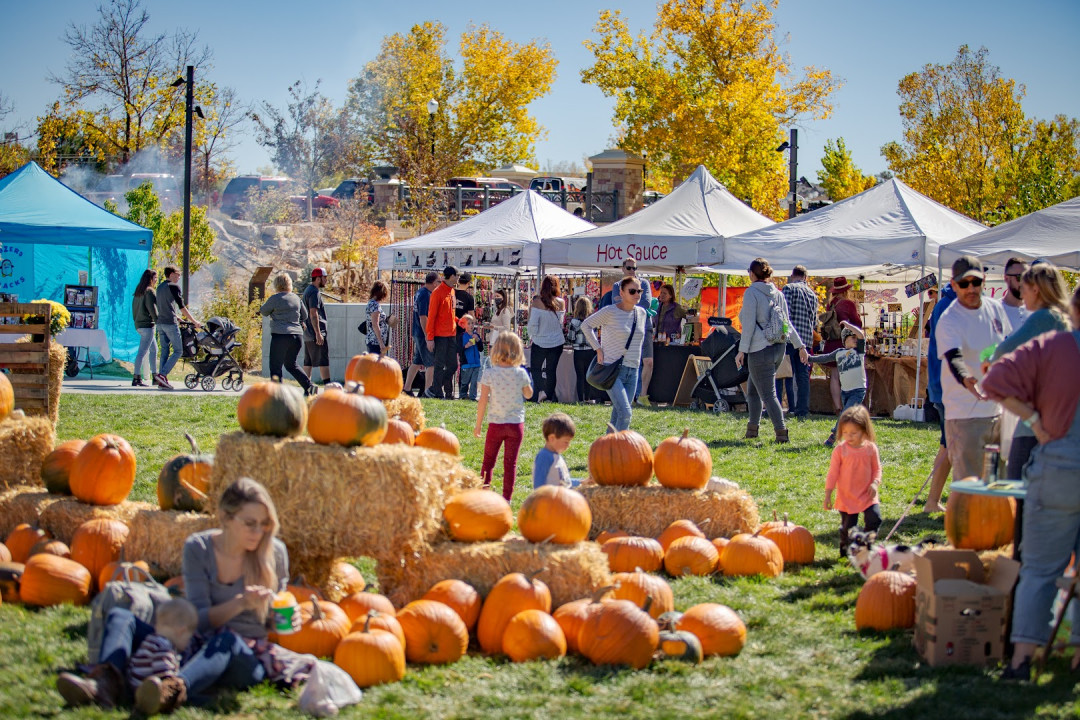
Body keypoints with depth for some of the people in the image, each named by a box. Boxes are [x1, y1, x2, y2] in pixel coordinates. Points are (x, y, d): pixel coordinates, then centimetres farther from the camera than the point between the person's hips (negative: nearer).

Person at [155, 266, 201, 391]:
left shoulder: (160, 287, 18)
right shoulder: (174, 287, -7)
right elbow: (181, 307, -9)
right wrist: (193, 321, -4)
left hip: (160, 323, 8)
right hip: (170, 323, -8)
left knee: (165, 350, 10)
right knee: (178, 351, -4)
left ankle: (162, 380, 3)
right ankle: (162, 375, -17)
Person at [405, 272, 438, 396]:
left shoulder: (419, 292, 14)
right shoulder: (426, 295, -17)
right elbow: (423, 316, -21)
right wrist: (427, 335, -22)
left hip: (417, 333, 10)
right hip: (423, 334, -10)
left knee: (417, 362, 14)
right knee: (431, 363, -4)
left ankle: (407, 388, 16)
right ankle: (428, 390, -4)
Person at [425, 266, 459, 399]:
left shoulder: (451, 291, 14)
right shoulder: (437, 292, -11)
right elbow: (431, 316, -12)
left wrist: (458, 321, 3)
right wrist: (430, 338, -15)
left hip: (451, 335, 8)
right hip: (440, 335, -8)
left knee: (453, 365, 7)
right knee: (440, 366, -3)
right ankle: (438, 393, 4)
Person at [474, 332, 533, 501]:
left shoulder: (489, 373, -10)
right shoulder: (521, 374, -7)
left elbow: (483, 401, -8)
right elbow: (528, 394, 10)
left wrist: (478, 424, 1)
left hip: (495, 424, 0)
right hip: (516, 424, 1)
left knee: (488, 460, 14)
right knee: (510, 463, 5)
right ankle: (506, 498, 5)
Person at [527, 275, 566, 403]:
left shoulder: (537, 302, -16)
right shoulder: (561, 303, -5)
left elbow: (533, 323, -15)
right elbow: (561, 321, 8)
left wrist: (531, 335, 1)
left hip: (540, 342, -3)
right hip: (557, 342, 3)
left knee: (535, 369, 11)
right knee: (551, 370, 14)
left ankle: (540, 390, -12)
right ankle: (549, 396, 14)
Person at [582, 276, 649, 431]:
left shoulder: (641, 313, 9)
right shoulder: (610, 312, -9)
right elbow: (586, 325, 1)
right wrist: (598, 349, -5)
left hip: (632, 371, 6)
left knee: (618, 415, 9)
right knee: (625, 412, -18)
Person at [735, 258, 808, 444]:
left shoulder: (751, 292, -10)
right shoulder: (778, 294, 11)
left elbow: (749, 324, -15)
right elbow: (787, 323, 14)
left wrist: (742, 350, -13)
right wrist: (800, 345, 20)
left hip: (760, 350, -8)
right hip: (779, 348, 8)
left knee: (768, 394, -5)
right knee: (753, 389, 20)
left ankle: (781, 432, -10)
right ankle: (752, 428, 23)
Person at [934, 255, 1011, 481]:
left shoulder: (996, 308, 6)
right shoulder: (948, 320, -15)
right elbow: (954, 358, -31)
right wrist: (966, 380, -50)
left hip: (998, 410, 6)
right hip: (965, 414, -6)